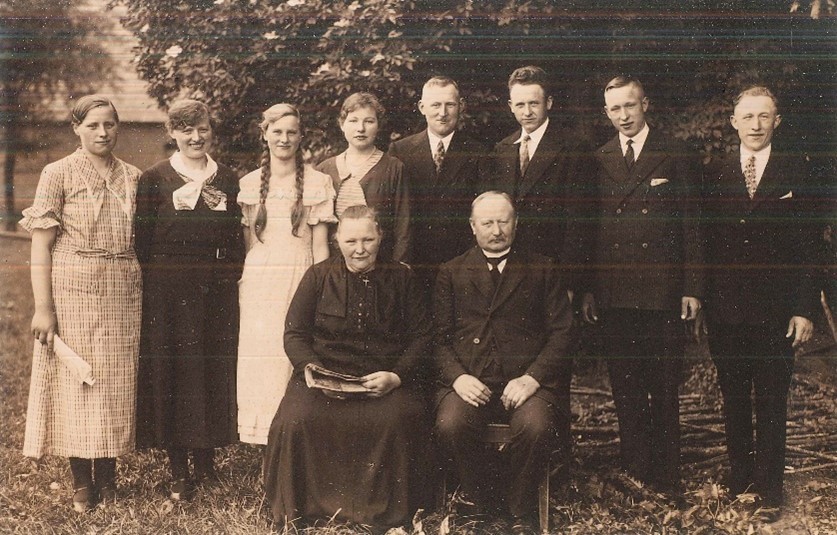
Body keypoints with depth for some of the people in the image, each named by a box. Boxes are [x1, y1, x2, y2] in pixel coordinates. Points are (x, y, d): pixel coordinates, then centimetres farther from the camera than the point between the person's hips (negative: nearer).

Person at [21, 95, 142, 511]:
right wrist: (43, 307, -13)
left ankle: (107, 477, 19)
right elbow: (41, 245, -6)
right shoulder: (59, 173, -2)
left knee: (116, 383, 6)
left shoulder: (132, 176, 10)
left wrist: (142, 291, 7)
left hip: (122, 293, 4)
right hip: (73, 290, -3)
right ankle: (82, 483, 13)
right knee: (76, 382, 2)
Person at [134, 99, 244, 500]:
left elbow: (236, 239, 14)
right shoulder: (154, 179, 1)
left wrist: (232, 276, 4)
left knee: (214, 370, 6)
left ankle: (206, 461, 20)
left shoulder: (228, 180, 11)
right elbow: (143, 239, -1)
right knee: (172, 371, 0)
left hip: (217, 289, 3)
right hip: (168, 290, -3)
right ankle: (179, 471, 10)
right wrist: (156, 281, -8)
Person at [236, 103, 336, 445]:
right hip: (258, 283, 2)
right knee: (259, 361, -2)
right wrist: (243, 285, 5)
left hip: (300, 281, -2)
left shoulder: (317, 182, 5)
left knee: (296, 361, -6)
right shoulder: (249, 184, 11)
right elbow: (246, 242, 13)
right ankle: (265, 443, 3)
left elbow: (320, 245, 3)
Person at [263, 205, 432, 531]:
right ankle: (300, 509, -8)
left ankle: (386, 511, -12)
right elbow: (294, 333, 8)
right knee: (297, 419, -31)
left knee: (399, 419, -33)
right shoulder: (318, 276, 11)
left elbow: (420, 335, 7)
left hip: (384, 380, 0)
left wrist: (397, 376, -10)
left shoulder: (400, 278, 12)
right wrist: (311, 368, -12)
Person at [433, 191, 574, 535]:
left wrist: (532, 378, -10)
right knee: (450, 426, -30)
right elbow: (439, 337, 9)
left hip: (525, 380, 0)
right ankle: (477, 503, -1)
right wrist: (457, 377, -10)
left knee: (535, 427, -31)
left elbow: (561, 332, 5)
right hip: (469, 380, 1)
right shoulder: (451, 273, 16)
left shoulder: (542, 270, 14)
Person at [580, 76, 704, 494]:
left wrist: (692, 289, -3)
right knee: (625, 392, 8)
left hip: (663, 294, -2)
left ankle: (666, 481, 14)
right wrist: (587, 290, 5)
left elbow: (691, 227, 2)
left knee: (664, 392, 3)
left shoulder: (678, 158, 4)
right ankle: (635, 473, 20)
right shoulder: (597, 162, 11)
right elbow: (588, 229, 11)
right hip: (613, 297, 2)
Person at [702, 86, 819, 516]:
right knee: (733, 396, 13)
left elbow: (807, 243, -3)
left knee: (771, 399, 6)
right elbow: (706, 242, 5)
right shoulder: (717, 174, 5)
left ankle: (769, 484, 18)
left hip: (776, 309, -2)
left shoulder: (795, 170, -1)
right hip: (725, 308, 2)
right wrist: (699, 298, -2)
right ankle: (739, 473, 28)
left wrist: (804, 308, -8)